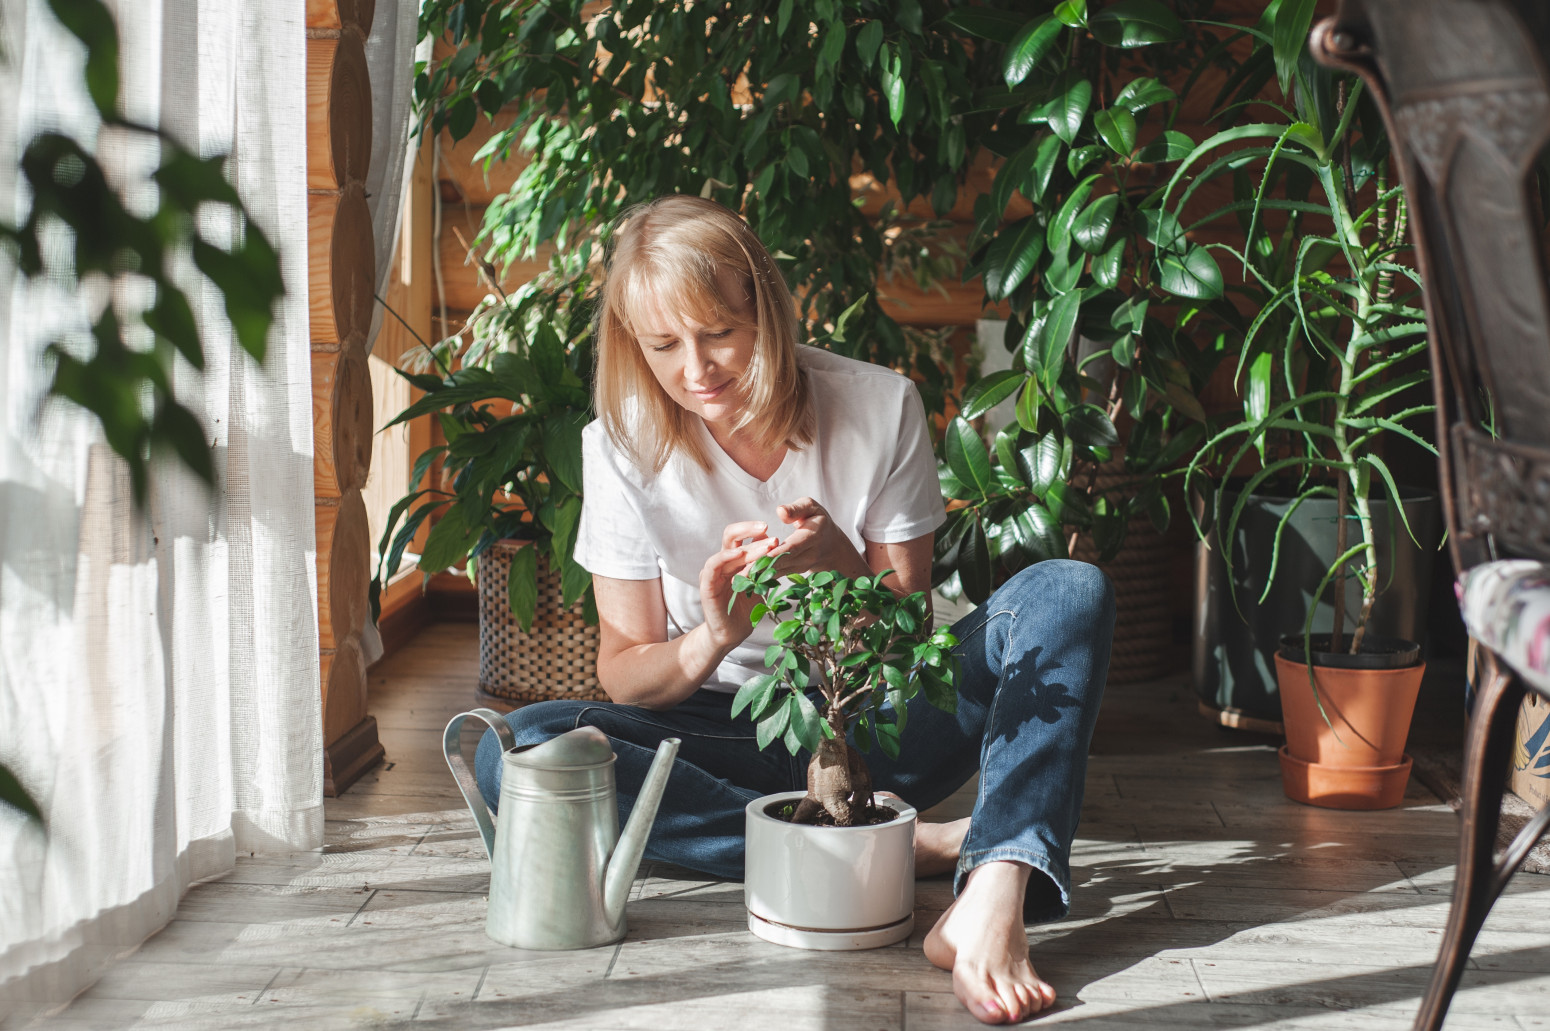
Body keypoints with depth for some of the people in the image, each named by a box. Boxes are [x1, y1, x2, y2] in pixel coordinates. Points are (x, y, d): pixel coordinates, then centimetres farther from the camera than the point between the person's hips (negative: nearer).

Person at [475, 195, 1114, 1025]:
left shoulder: (880, 408, -10)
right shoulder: (625, 446, -10)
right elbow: (623, 673, -5)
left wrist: (842, 566, -27)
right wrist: (713, 638, -27)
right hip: (732, 735, 0)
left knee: (1070, 593, -22)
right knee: (518, 749, -28)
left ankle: (993, 902, -45)